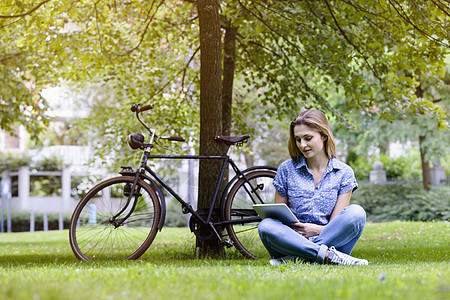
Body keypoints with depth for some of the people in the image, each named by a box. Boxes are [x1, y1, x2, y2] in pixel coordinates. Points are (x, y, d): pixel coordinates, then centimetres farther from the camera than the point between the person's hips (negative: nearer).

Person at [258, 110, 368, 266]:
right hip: (294, 238, 0)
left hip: (330, 239, 0)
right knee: (266, 226, -30)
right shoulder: (286, 169, 7)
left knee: (356, 213, -28)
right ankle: (329, 254, -35)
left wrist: (318, 229, -20)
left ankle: (295, 257, -30)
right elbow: (278, 216, 10)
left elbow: (337, 224, 3)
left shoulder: (344, 173, 6)